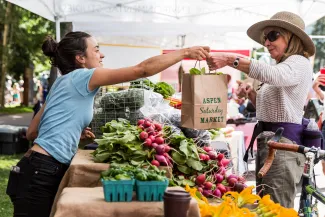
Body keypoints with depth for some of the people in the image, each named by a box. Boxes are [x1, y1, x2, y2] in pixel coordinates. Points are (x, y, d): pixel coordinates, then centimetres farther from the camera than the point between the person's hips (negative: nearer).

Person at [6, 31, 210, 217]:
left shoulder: (65, 83, 18)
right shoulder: (79, 77, -9)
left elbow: (32, 132, 17)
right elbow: (142, 69, -16)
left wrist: (75, 131, 12)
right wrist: (185, 52, -10)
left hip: (51, 170, 9)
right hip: (40, 172, -9)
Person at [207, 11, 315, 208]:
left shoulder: (299, 63, -10)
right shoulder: (282, 66, 22)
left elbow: (272, 74, -33)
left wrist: (231, 60, -39)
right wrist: (251, 94, 6)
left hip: (283, 143, -10)